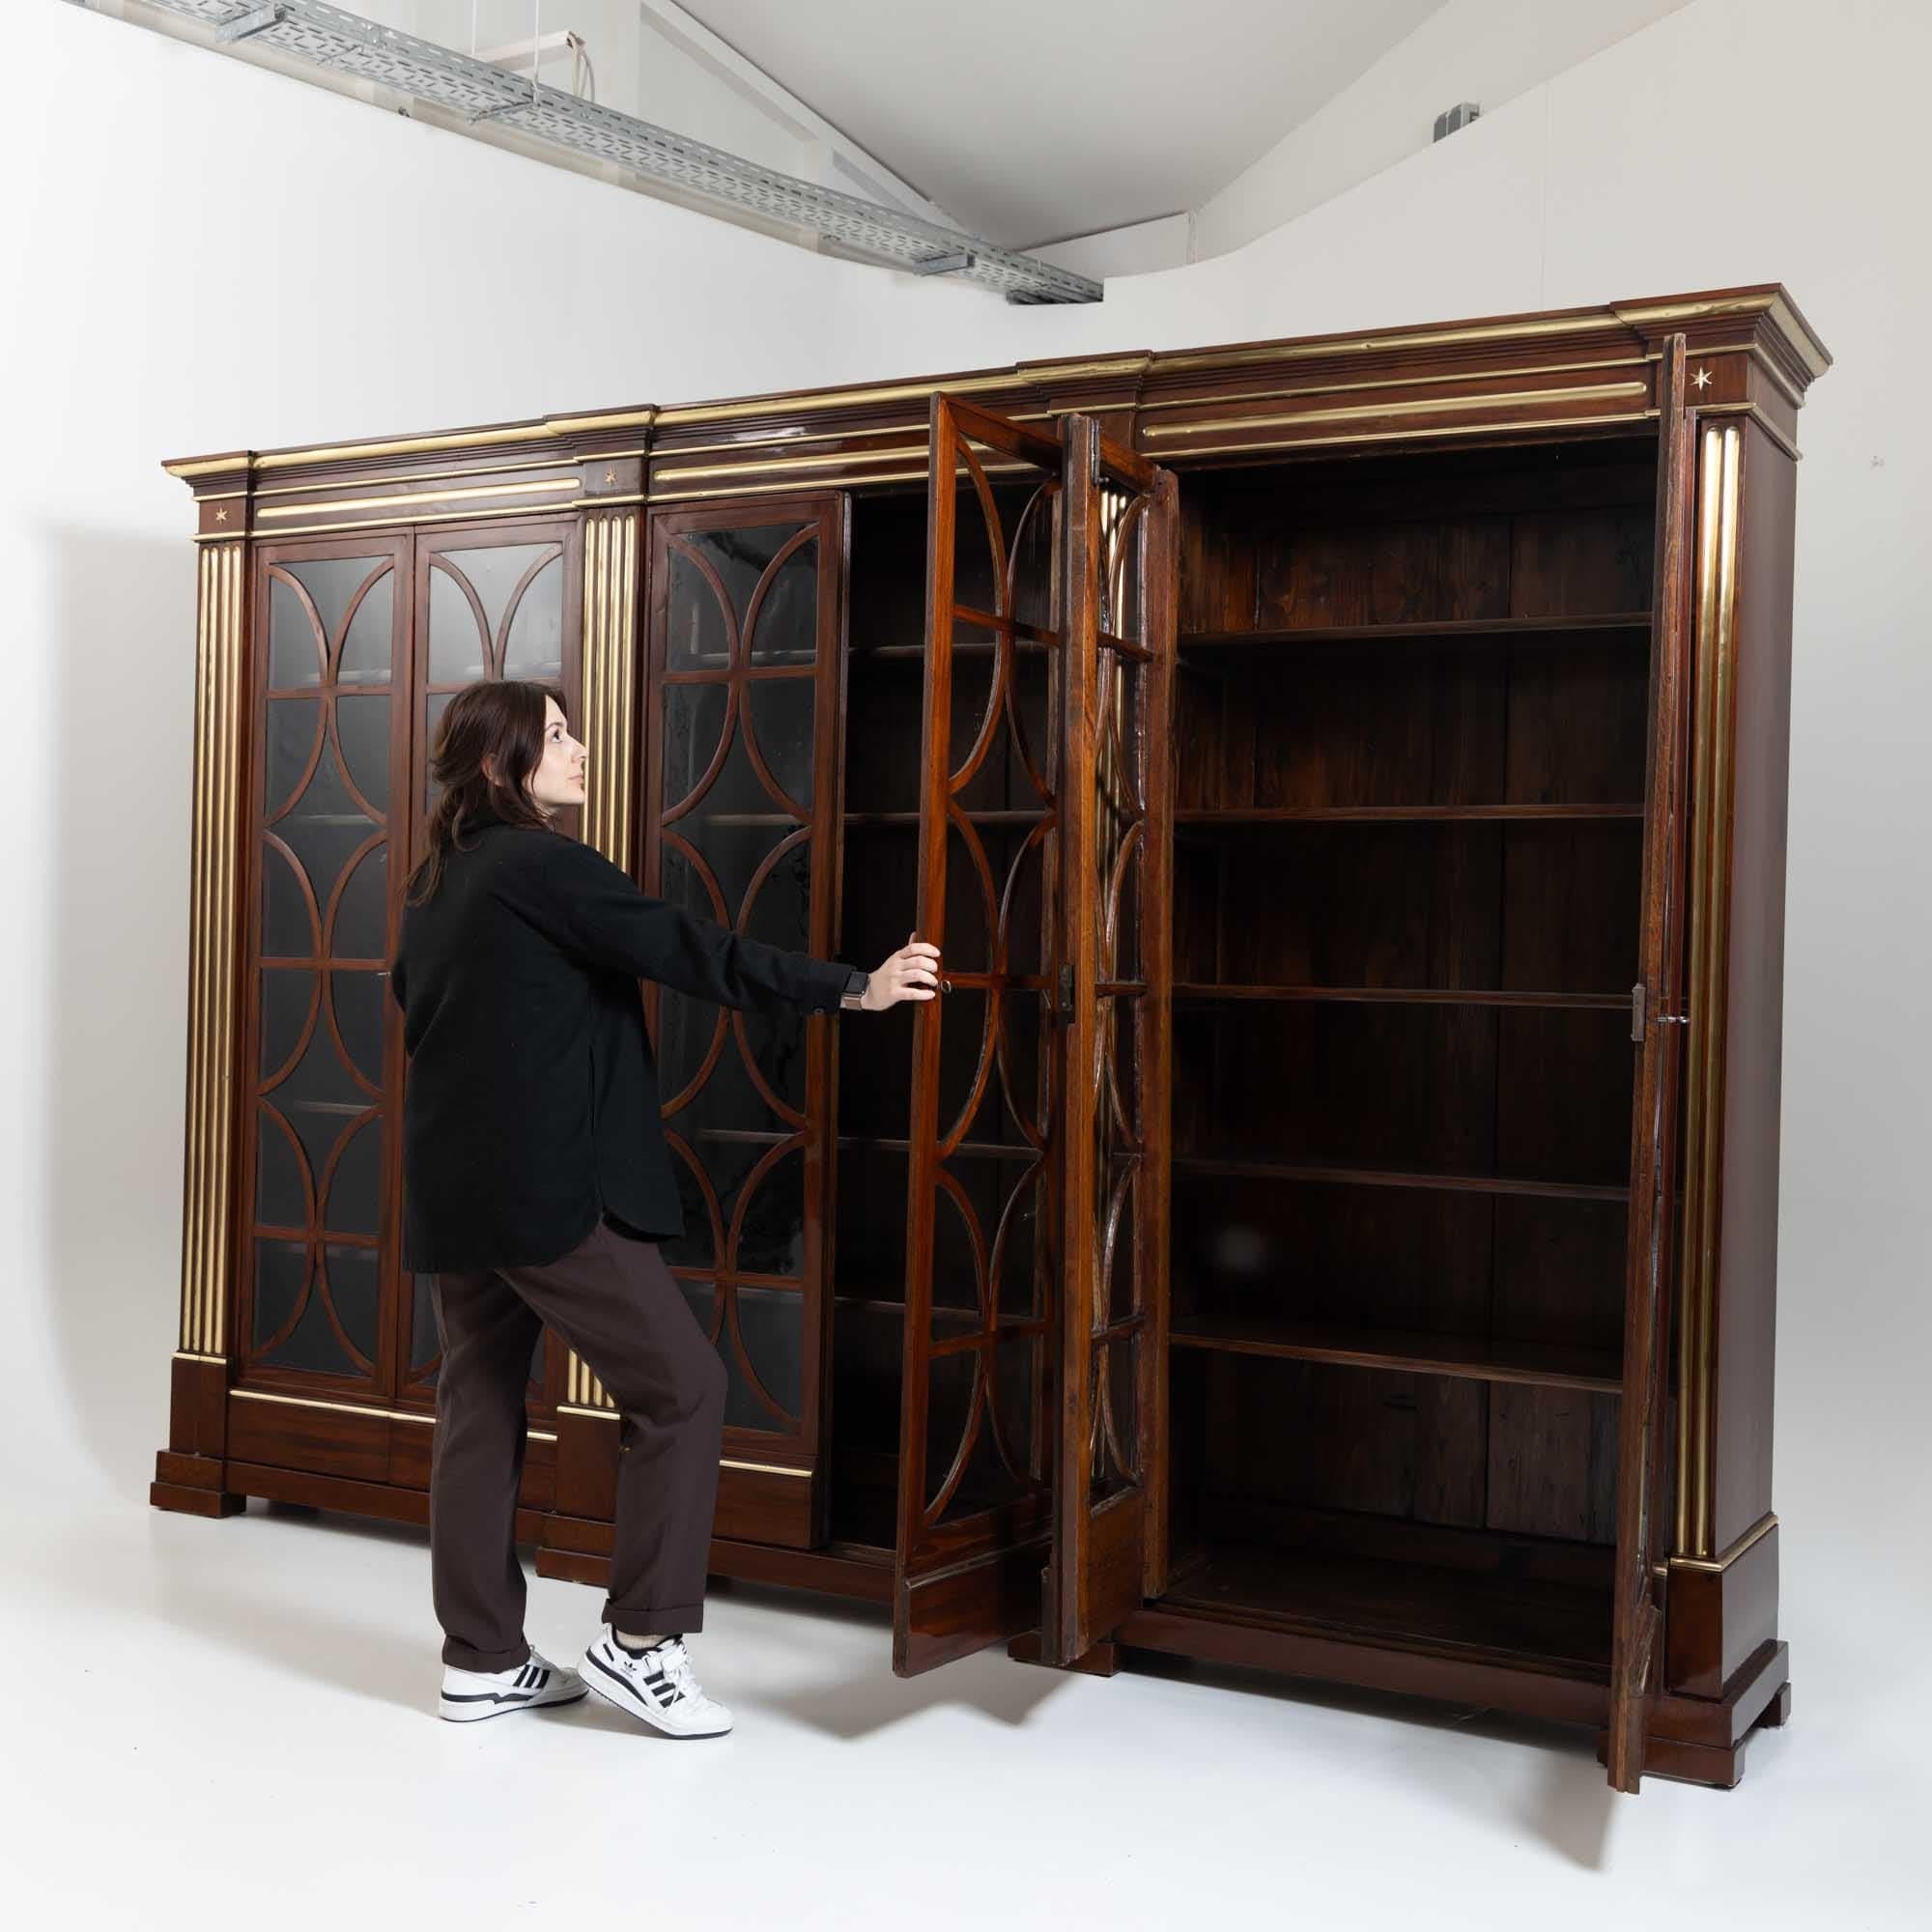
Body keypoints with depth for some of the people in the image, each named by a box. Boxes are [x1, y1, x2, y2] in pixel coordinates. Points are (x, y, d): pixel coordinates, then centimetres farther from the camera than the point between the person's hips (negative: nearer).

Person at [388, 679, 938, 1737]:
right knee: (680, 1384, -1)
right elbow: (682, 947, -18)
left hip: (452, 1189, 9)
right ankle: (638, 1639, 3)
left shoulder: (437, 880, 14)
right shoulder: (542, 865, -13)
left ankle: (481, 1661, 20)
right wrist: (852, 988, -17)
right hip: (548, 1186, -9)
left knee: (479, 1409, 12)